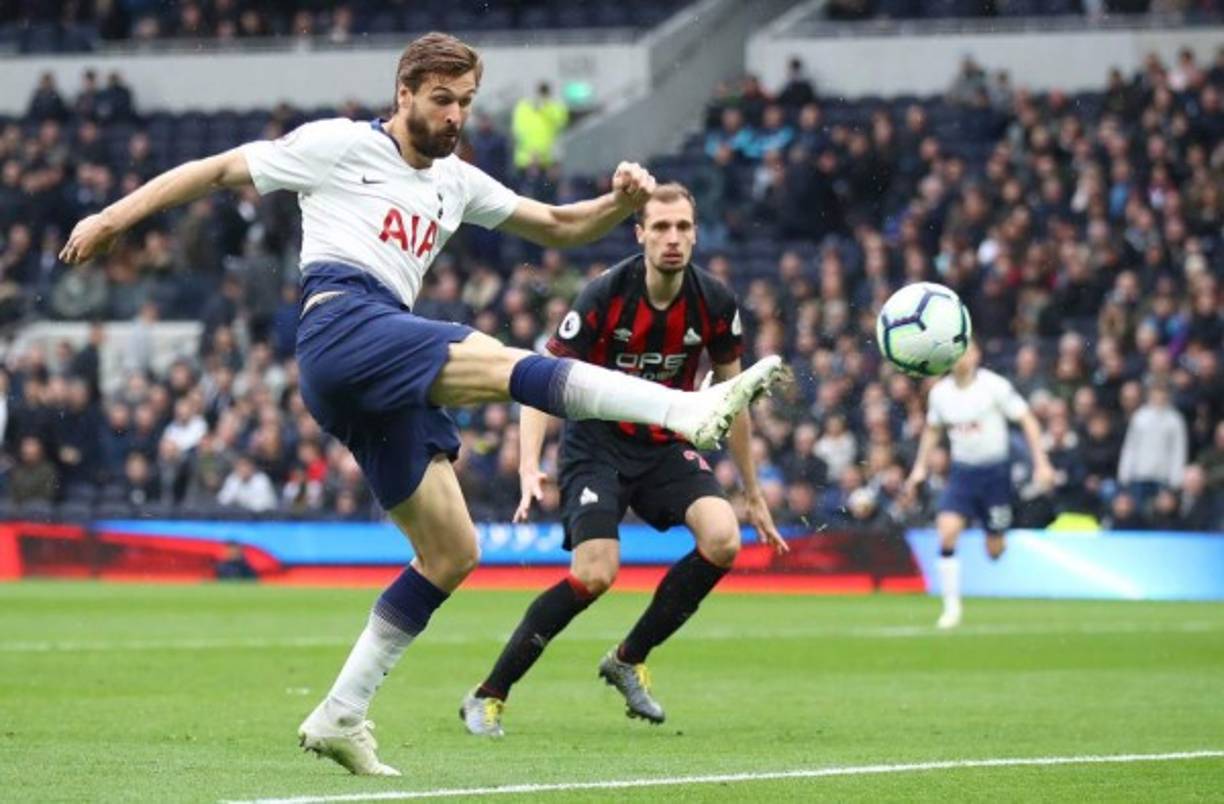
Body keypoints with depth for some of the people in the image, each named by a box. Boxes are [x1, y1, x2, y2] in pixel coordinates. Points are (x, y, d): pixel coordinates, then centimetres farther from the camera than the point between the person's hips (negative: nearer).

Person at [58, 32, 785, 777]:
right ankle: (691, 410, -49)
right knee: (501, 362, -29)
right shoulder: (342, 146, 6)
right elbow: (221, 169, 9)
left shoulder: (455, 182, 24)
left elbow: (558, 226, 27)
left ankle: (340, 716, 9)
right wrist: (114, 218, 5)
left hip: (389, 374, 9)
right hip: (343, 323, -9)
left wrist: (621, 203, 6)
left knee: (453, 553, 5)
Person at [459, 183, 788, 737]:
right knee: (596, 573, -24)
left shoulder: (714, 303, -8)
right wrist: (529, 468, -33)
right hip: (598, 445, -4)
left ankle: (628, 660, 1)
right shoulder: (605, 295, -19)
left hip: (666, 446, 4)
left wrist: (754, 495, 10)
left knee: (723, 539, -21)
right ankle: (487, 696, -9)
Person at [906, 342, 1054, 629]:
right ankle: (951, 608, -11)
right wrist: (920, 467, 14)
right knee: (947, 532, -19)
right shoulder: (940, 392, 0)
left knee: (995, 550, 3)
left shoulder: (995, 386, -13)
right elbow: (932, 429, 19)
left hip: (994, 470, -3)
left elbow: (1027, 420, -8)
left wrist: (1041, 464, -12)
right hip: (962, 472, 3)